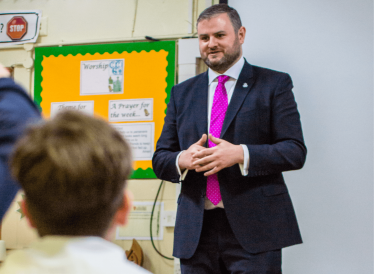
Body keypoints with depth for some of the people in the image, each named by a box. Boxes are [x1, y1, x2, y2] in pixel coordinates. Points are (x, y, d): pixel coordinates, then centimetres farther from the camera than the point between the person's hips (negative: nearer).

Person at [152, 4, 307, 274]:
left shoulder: (274, 84, 5)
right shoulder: (182, 93, 16)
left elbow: (295, 151, -4)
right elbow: (160, 159, 14)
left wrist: (240, 154, -18)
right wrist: (182, 160, -9)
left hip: (254, 228, -3)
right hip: (196, 231, 3)